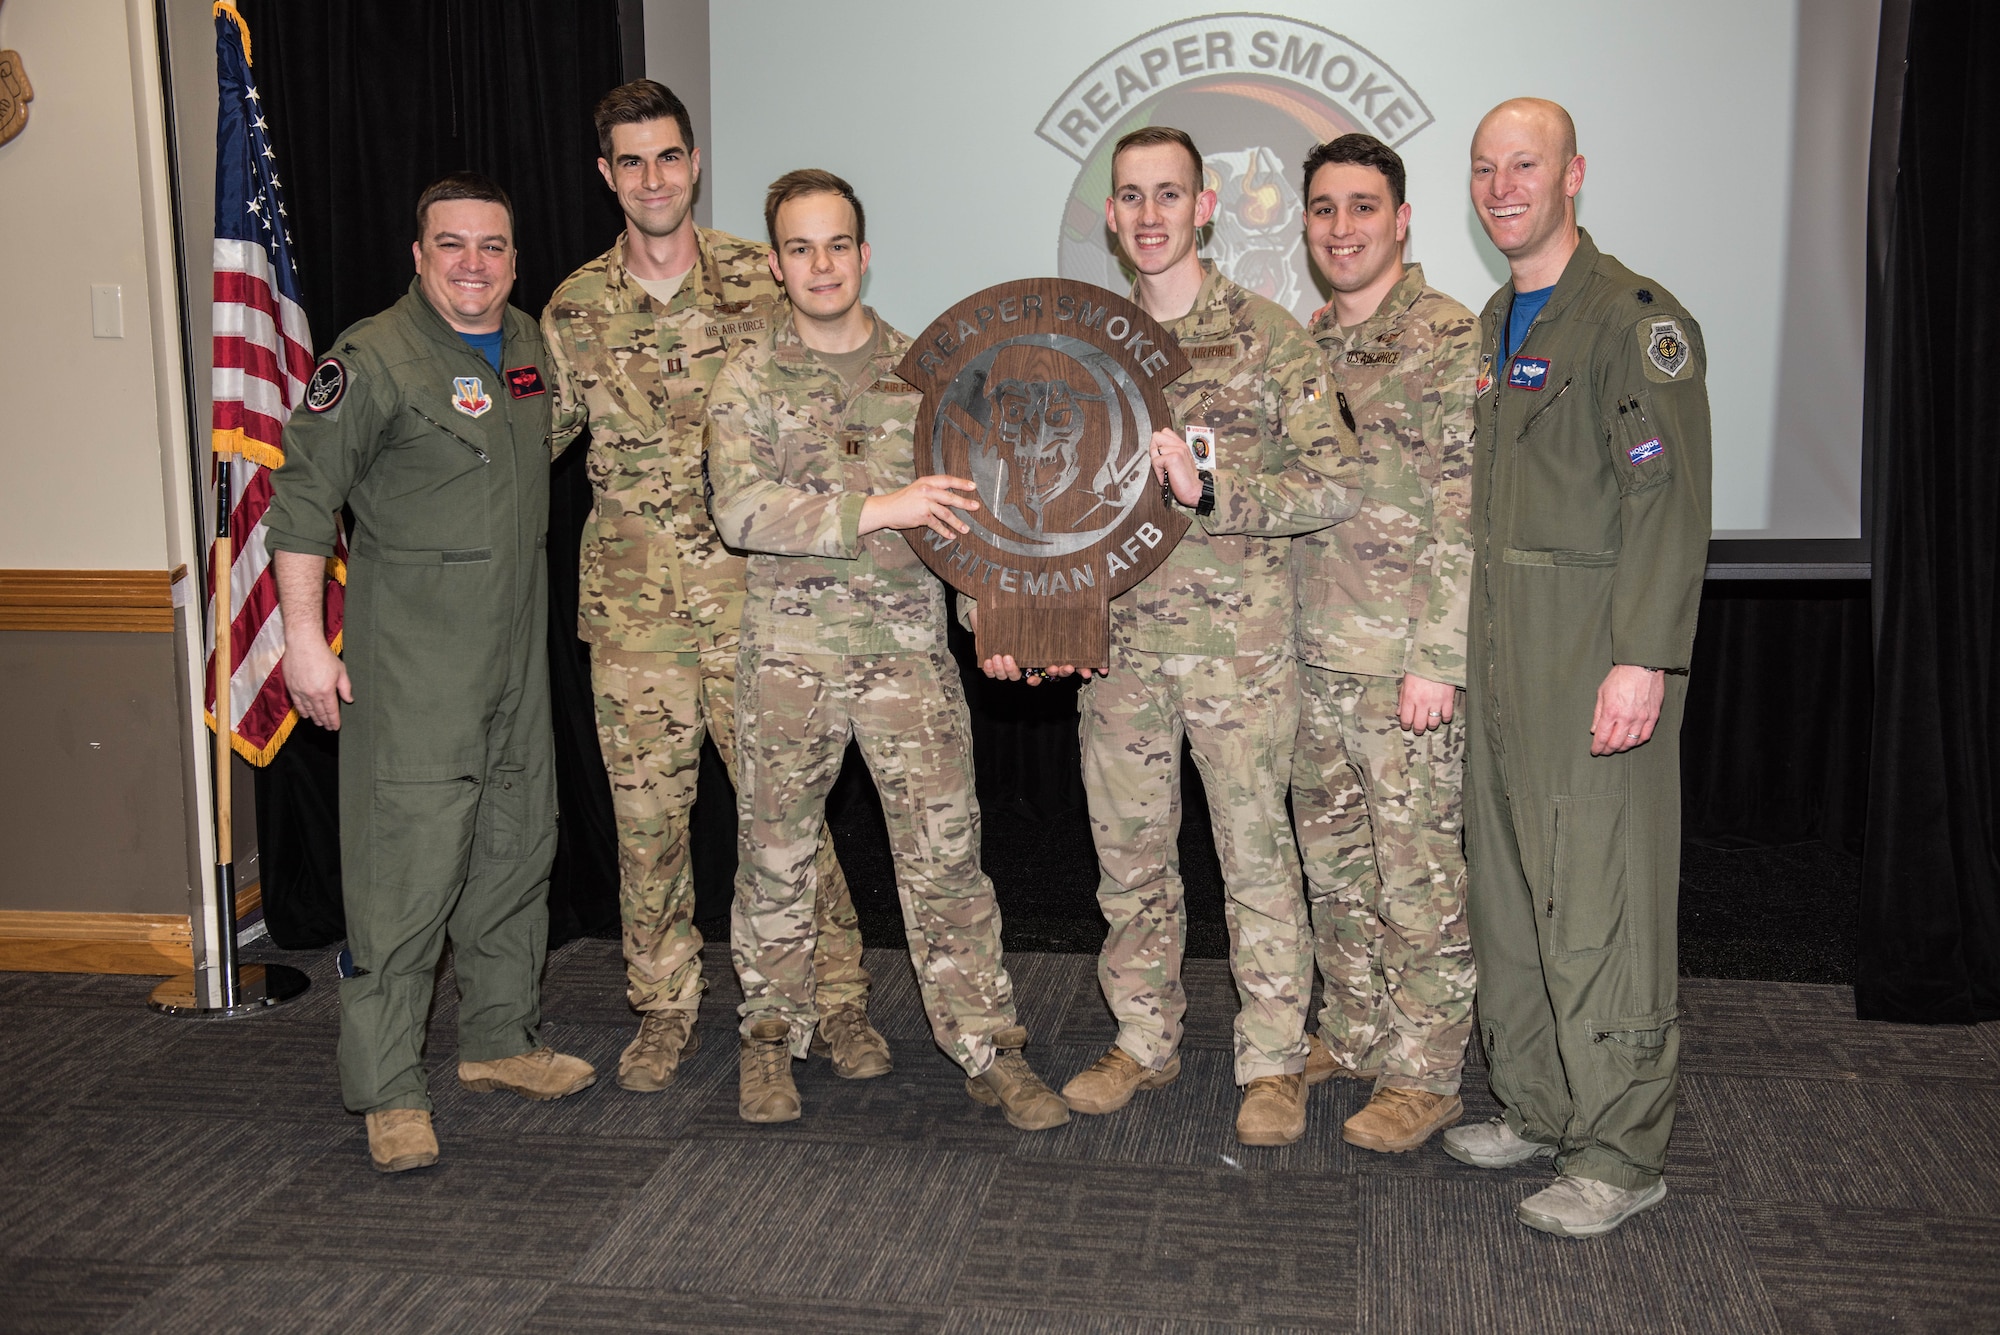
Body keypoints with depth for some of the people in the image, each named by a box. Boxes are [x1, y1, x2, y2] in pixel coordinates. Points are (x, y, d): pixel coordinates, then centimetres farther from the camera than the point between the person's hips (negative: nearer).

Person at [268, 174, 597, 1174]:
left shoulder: (532, 348, 11)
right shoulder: (374, 358, -10)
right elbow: (303, 498, -11)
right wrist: (304, 637, -15)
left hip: (518, 650, 7)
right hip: (411, 661, -7)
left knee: (517, 846, 13)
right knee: (408, 861, -8)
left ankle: (501, 1040, 28)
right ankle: (388, 1091, 2)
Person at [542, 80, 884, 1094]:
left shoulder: (763, 281, 0)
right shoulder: (574, 310, 6)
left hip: (752, 588, -2)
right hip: (631, 601, 2)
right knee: (645, 811, 8)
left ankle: (835, 999, 16)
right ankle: (664, 1010, 23)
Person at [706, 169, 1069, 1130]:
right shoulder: (750, 379, 2)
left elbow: (962, 503, 12)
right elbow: (741, 510, -14)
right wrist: (876, 511, -22)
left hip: (910, 649, 1)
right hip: (789, 651, -1)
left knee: (945, 850, 0)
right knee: (777, 854, 9)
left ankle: (988, 1047, 10)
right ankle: (771, 1035, 26)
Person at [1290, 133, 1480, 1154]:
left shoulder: (1449, 341, -10)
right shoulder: (1304, 345, 13)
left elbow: (1467, 519, -15)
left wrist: (1437, 658, -19)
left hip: (1405, 661, -7)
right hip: (1313, 655, 8)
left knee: (1418, 870, 2)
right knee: (1333, 863, 16)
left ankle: (1425, 1073, 15)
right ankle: (1353, 1035, 32)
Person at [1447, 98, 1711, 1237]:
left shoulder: (1635, 317, -8)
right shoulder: (1493, 326, 17)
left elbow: (1671, 501, -15)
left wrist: (1643, 659, -22)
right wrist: (1452, 648, 15)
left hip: (1599, 647, -8)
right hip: (1502, 646, 8)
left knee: (1599, 900, -5)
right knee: (1510, 886, 13)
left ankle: (1623, 1152, 7)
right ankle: (1540, 1109, 27)